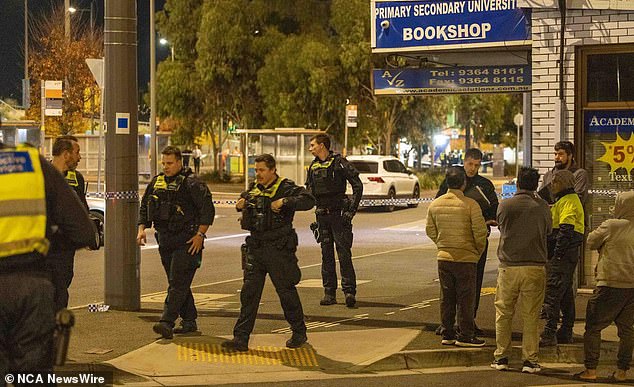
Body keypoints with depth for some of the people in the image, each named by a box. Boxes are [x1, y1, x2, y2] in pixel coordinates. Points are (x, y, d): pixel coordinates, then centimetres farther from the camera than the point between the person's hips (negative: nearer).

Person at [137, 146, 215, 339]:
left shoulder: (191, 183, -9)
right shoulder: (156, 182, 11)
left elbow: (208, 209, -12)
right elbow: (144, 207, 21)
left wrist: (200, 234, -16)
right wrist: (141, 228, 7)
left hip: (186, 241, -7)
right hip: (165, 241, 8)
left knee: (178, 283, -12)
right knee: (177, 283, 12)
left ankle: (167, 323, -20)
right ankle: (189, 321, 21)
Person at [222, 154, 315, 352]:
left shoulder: (286, 188, -9)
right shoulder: (254, 188, 10)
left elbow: (308, 200, -22)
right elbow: (245, 196, 31)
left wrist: (284, 202, -31)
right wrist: (240, 203, 8)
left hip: (278, 248, -6)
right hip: (255, 248, 6)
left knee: (286, 291, 4)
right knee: (249, 292, 2)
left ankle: (299, 333, 22)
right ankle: (241, 339, 2)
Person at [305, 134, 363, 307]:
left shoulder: (339, 163, -7)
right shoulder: (313, 166, 13)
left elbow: (358, 185, -8)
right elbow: (309, 190, 23)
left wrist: (351, 210, -12)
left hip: (339, 214, -6)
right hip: (322, 216, 6)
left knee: (344, 253, -8)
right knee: (326, 255, 7)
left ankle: (349, 291, -6)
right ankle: (329, 293, 11)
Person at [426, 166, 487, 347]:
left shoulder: (435, 204, 2)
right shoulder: (470, 204, -13)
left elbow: (430, 231, 9)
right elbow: (480, 231, -13)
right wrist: (479, 251, 4)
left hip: (444, 257, 5)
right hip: (466, 258, -4)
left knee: (446, 298, 12)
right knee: (465, 298, 4)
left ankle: (447, 334, 17)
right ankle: (465, 336, 7)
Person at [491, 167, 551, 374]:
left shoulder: (505, 205, -4)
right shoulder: (542, 207, -3)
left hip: (508, 266, 0)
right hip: (535, 267, 0)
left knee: (503, 313, 11)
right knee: (531, 316, 6)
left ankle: (501, 357, 14)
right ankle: (530, 360, 7)